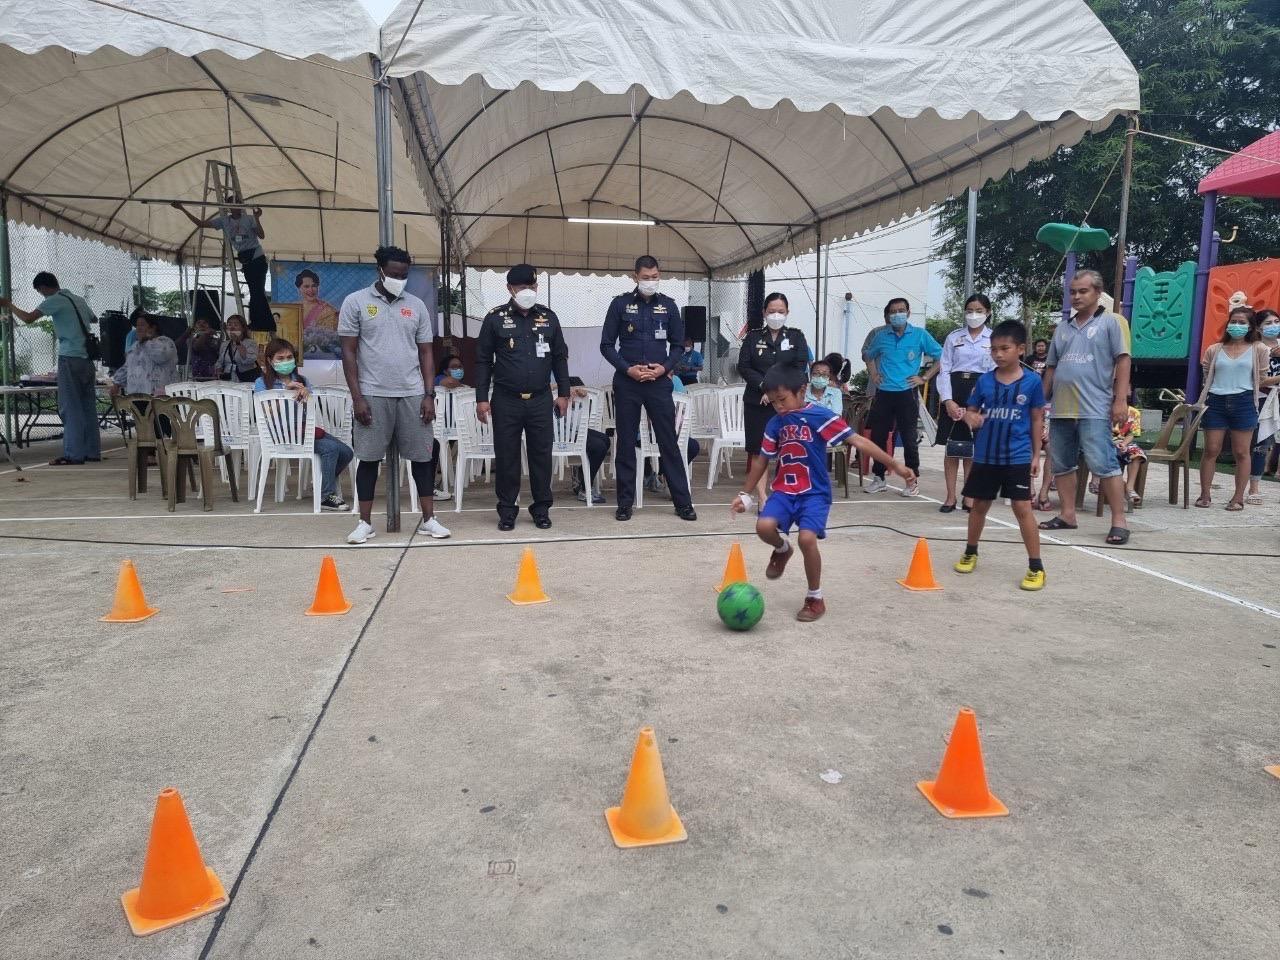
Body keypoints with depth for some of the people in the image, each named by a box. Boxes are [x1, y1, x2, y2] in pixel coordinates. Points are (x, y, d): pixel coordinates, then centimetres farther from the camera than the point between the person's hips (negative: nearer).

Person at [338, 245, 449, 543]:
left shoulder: (417, 306, 9)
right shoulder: (355, 302, 1)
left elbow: (425, 353, 10)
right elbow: (349, 352, -1)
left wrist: (428, 395, 1)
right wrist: (357, 397, -8)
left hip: (413, 394, 3)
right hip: (373, 395, -2)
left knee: (422, 457, 4)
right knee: (369, 459, 4)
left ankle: (428, 519, 13)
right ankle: (365, 523, 14)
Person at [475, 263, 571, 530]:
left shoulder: (548, 317, 8)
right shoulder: (495, 318, 1)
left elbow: (560, 357, 13)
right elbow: (483, 360, 2)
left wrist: (563, 393, 8)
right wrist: (481, 398, -3)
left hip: (541, 400, 2)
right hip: (506, 400, -1)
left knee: (541, 454, 4)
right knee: (506, 456, 3)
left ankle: (541, 508, 16)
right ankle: (507, 510, 15)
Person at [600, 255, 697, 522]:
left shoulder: (668, 305, 7)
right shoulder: (620, 304, 2)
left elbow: (677, 344, 11)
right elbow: (606, 344, 2)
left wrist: (665, 367, -7)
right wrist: (628, 369, -10)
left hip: (659, 382, 1)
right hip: (627, 383, -1)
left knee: (669, 442, 2)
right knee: (626, 444, 4)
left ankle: (683, 502, 8)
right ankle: (625, 502, 13)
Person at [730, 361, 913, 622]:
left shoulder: (819, 416, -9)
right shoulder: (774, 424, 5)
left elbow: (858, 441, -12)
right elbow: (762, 460, 17)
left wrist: (895, 465, -13)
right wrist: (746, 495, 21)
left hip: (815, 493, -4)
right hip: (784, 491, 4)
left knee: (807, 539, -24)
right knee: (764, 526, -24)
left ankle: (815, 598, 1)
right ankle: (782, 549, 15)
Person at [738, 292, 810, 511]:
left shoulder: (796, 337, 8)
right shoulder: (753, 337, 9)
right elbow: (743, 366, 0)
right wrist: (764, 385, -13)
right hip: (756, 401, 1)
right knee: (757, 450, -1)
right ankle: (762, 497, 3)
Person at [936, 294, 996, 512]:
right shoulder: (953, 337, 7)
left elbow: (995, 373, 1)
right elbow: (944, 370, 3)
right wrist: (948, 401, -10)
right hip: (953, 392, 1)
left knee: (972, 447, 4)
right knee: (951, 446, 0)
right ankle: (950, 497, 6)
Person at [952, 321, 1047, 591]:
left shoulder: (1032, 381, -4)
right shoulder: (984, 380, 0)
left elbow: (1037, 419, 2)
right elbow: (970, 410, 9)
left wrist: (1036, 455, 2)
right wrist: (971, 418, -16)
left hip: (1018, 457, -3)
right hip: (985, 456, 3)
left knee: (1022, 508, -5)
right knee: (979, 505, 15)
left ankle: (1036, 567, 2)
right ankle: (970, 553, 33)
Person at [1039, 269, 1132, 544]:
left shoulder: (1112, 322, 1)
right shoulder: (1063, 328, 18)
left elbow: (1122, 361, -5)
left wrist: (1120, 400, -13)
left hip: (1094, 410, -6)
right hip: (1061, 409, 7)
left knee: (1103, 465, -9)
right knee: (1062, 465, 10)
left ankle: (1119, 521, -3)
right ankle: (1067, 514, 20)